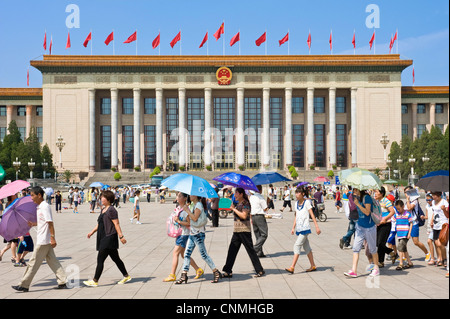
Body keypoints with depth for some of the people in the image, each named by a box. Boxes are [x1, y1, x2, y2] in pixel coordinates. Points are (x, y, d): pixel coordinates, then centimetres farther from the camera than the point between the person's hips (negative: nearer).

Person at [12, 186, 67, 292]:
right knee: (52, 261, 10)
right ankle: (63, 282, 12)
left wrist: (52, 238, -22)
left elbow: (50, 223, -20)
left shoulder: (45, 207, -16)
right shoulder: (39, 207, 13)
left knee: (33, 262, 0)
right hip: (44, 240, 10)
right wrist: (33, 224, 12)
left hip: (43, 241, -10)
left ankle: (23, 285, 9)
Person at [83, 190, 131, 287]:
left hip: (109, 237, -10)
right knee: (115, 258, 14)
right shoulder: (103, 210, 15)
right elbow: (100, 224, 24)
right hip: (103, 237, 10)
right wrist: (92, 232, 18)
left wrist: (121, 236, -19)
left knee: (100, 259, -7)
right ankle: (126, 276, 23)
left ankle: (95, 281, -1)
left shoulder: (111, 210, -14)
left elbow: (116, 224, -17)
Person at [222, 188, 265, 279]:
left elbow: (244, 216, -22)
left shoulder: (245, 203, -11)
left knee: (250, 250, -2)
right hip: (236, 230, 9)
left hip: (244, 230, -9)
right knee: (232, 251, 4)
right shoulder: (238, 204, 15)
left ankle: (260, 270, 8)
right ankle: (228, 272, 8)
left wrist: (234, 209, -17)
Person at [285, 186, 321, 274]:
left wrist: (317, 227, -13)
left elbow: (312, 215, -9)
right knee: (306, 247, 12)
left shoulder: (307, 202, -6)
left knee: (297, 246, -13)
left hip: (305, 228, -7)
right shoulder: (297, 203, 13)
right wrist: (293, 228, 15)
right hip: (299, 229, 7)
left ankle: (292, 267, -16)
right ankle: (313, 266, 21)